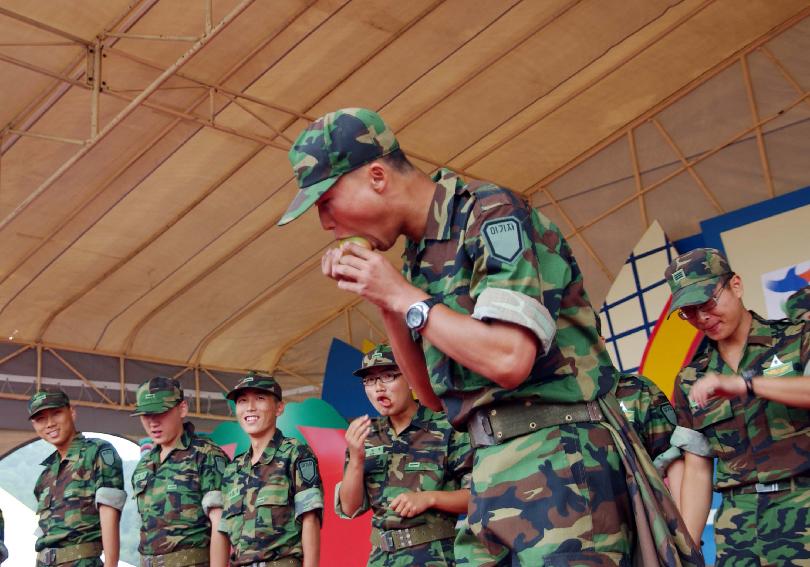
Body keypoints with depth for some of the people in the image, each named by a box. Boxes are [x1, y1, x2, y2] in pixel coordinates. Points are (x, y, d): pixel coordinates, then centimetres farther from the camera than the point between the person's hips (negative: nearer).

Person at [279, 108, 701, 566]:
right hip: (494, 472, 8)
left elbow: (509, 359, -24)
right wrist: (382, 301, 5)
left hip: (560, 461, -8)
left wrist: (403, 297, -11)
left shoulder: (491, 213, -11)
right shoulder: (420, 256, 12)